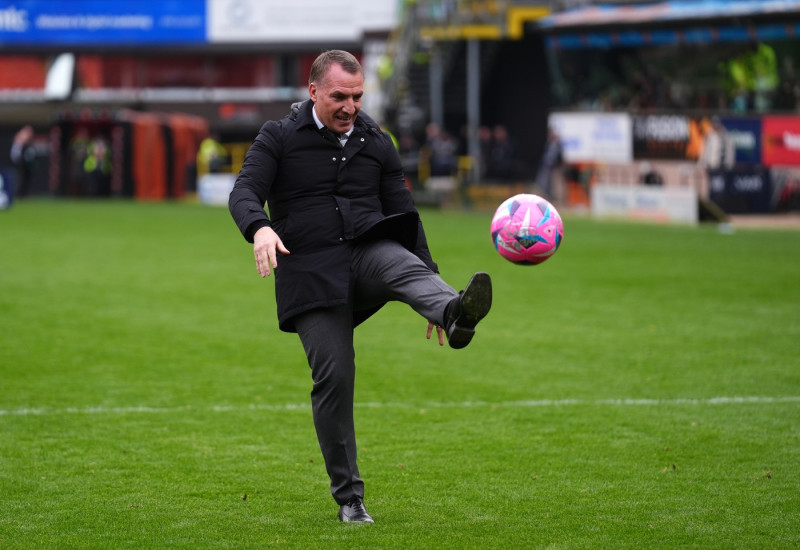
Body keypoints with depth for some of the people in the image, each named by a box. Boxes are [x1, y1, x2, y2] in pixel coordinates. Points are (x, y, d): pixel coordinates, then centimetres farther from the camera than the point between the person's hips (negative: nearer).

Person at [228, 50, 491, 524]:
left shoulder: (377, 144, 14)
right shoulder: (279, 138, 5)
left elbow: (405, 217, 16)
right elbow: (245, 192, -8)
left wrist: (436, 300, 11)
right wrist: (259, 228, -33)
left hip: (368, 250, 2)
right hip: (310, 269, -2)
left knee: (405, 264, -33)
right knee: (334, 378, -9)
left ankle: (455, 314, -67)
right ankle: (349, 497, 3)